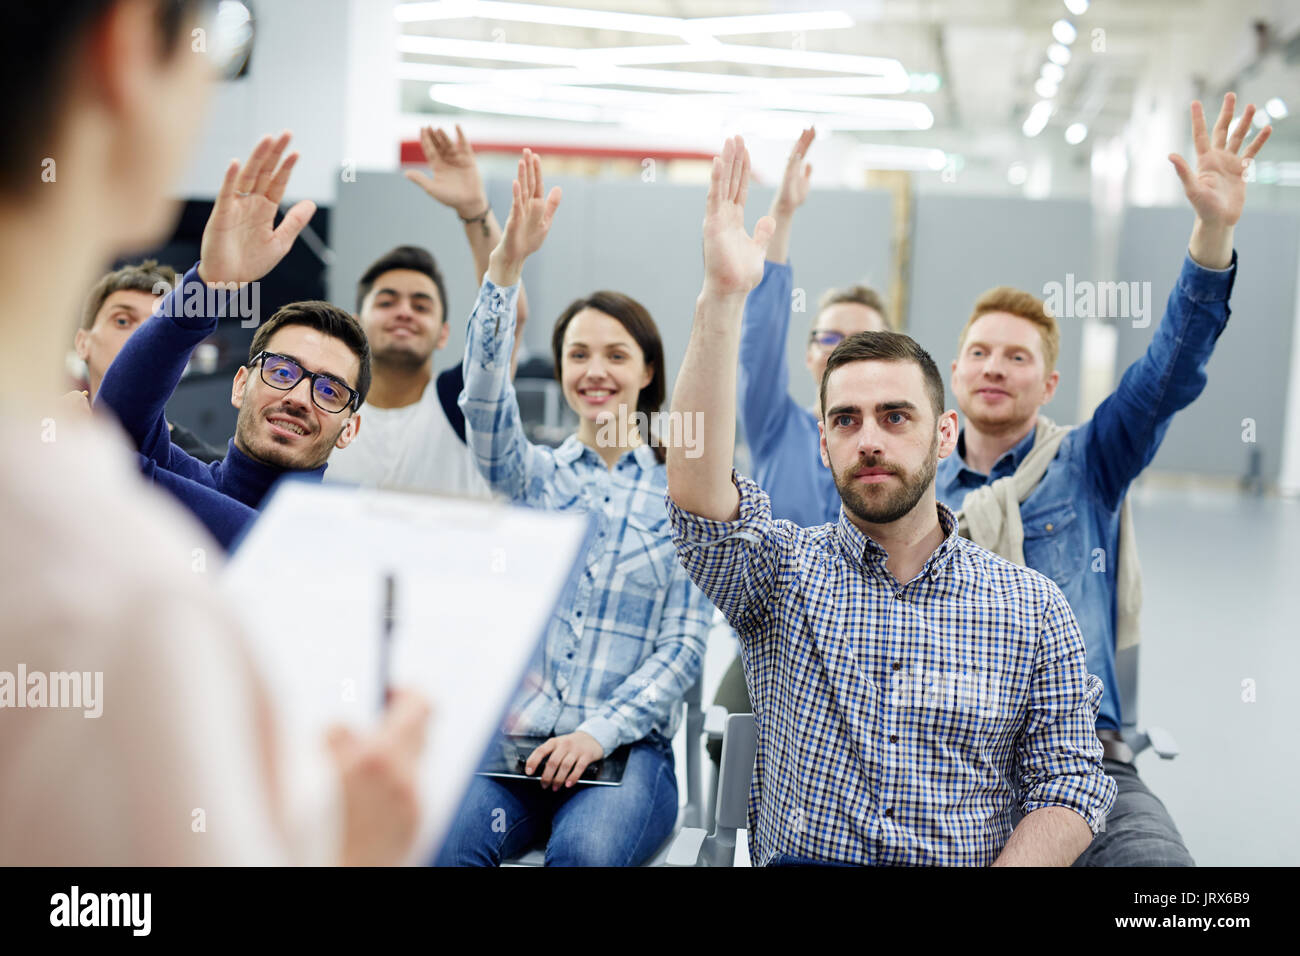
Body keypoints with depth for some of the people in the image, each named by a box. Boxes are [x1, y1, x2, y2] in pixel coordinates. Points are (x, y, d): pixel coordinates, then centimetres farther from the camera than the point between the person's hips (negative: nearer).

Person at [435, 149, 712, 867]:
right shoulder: (533, 476, 13)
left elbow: (685, 644, 3)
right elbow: (484, 399, -8)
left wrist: (599, 733, -12)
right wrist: (506, 264, -21)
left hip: (627, 746, -1)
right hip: (510, 738, 1)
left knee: (586, 851, -34)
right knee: (445, 840, -31)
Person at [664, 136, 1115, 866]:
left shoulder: (1031, 607, 9)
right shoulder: (782, 571, 6)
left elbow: (1069, 782, 6)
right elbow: (696, 489, -13)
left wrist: (1006, 871, -13)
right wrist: (723, 298, -22)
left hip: (977, 862, 1)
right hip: (799, 862, -1)